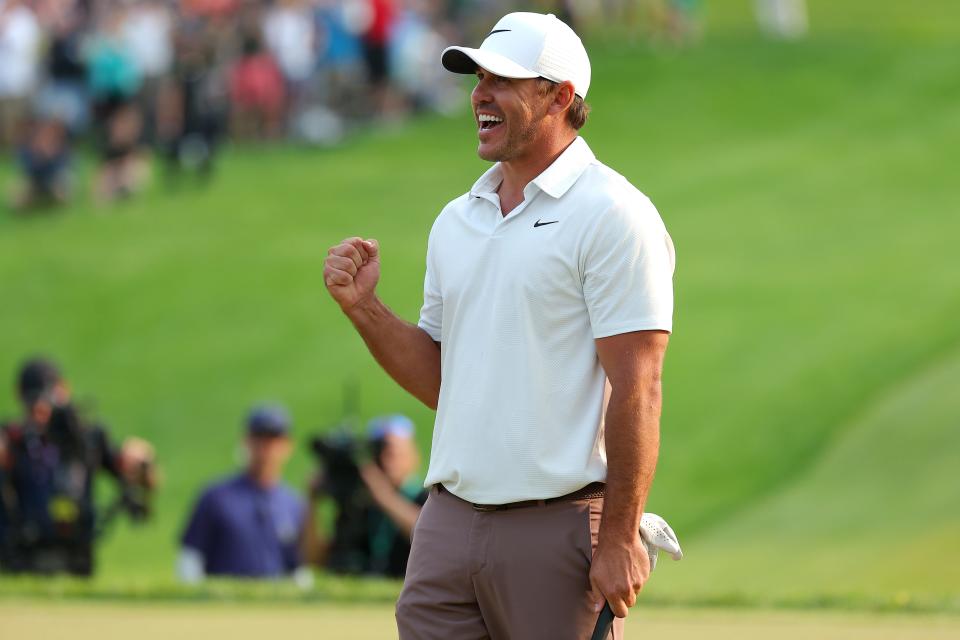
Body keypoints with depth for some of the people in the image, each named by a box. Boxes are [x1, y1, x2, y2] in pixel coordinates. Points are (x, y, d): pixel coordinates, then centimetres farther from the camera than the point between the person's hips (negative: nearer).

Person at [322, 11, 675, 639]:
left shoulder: (612, 215, -7)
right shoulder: (456, 221, 16)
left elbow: (636, 391, -12)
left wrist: (620, 539, -17)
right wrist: (363, 307, 5)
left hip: (562, 524, -7)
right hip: (449, 522, 7)